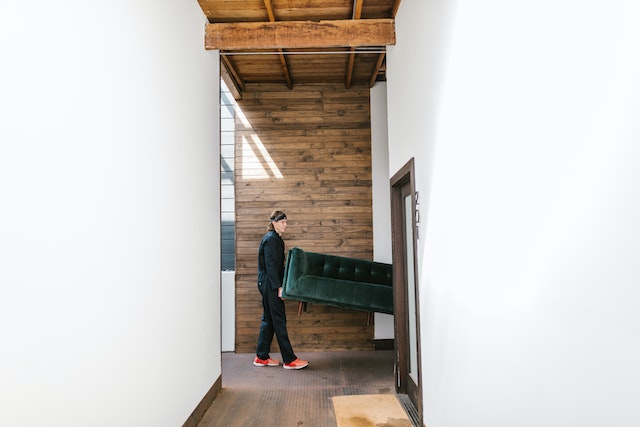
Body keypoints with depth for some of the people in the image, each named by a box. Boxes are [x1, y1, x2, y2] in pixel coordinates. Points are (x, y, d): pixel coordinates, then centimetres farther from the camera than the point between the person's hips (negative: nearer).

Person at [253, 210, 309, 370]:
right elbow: (270, 265, -20)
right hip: (270, 284, -10)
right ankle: (289, 360, 0)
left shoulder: (276, 238, 16)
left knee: (269, 320, 12)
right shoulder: (271, 239, -14)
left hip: (267, 284, 10)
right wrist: (278, 287, -22)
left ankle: (261, 357, 20)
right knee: (279, 320, -6)